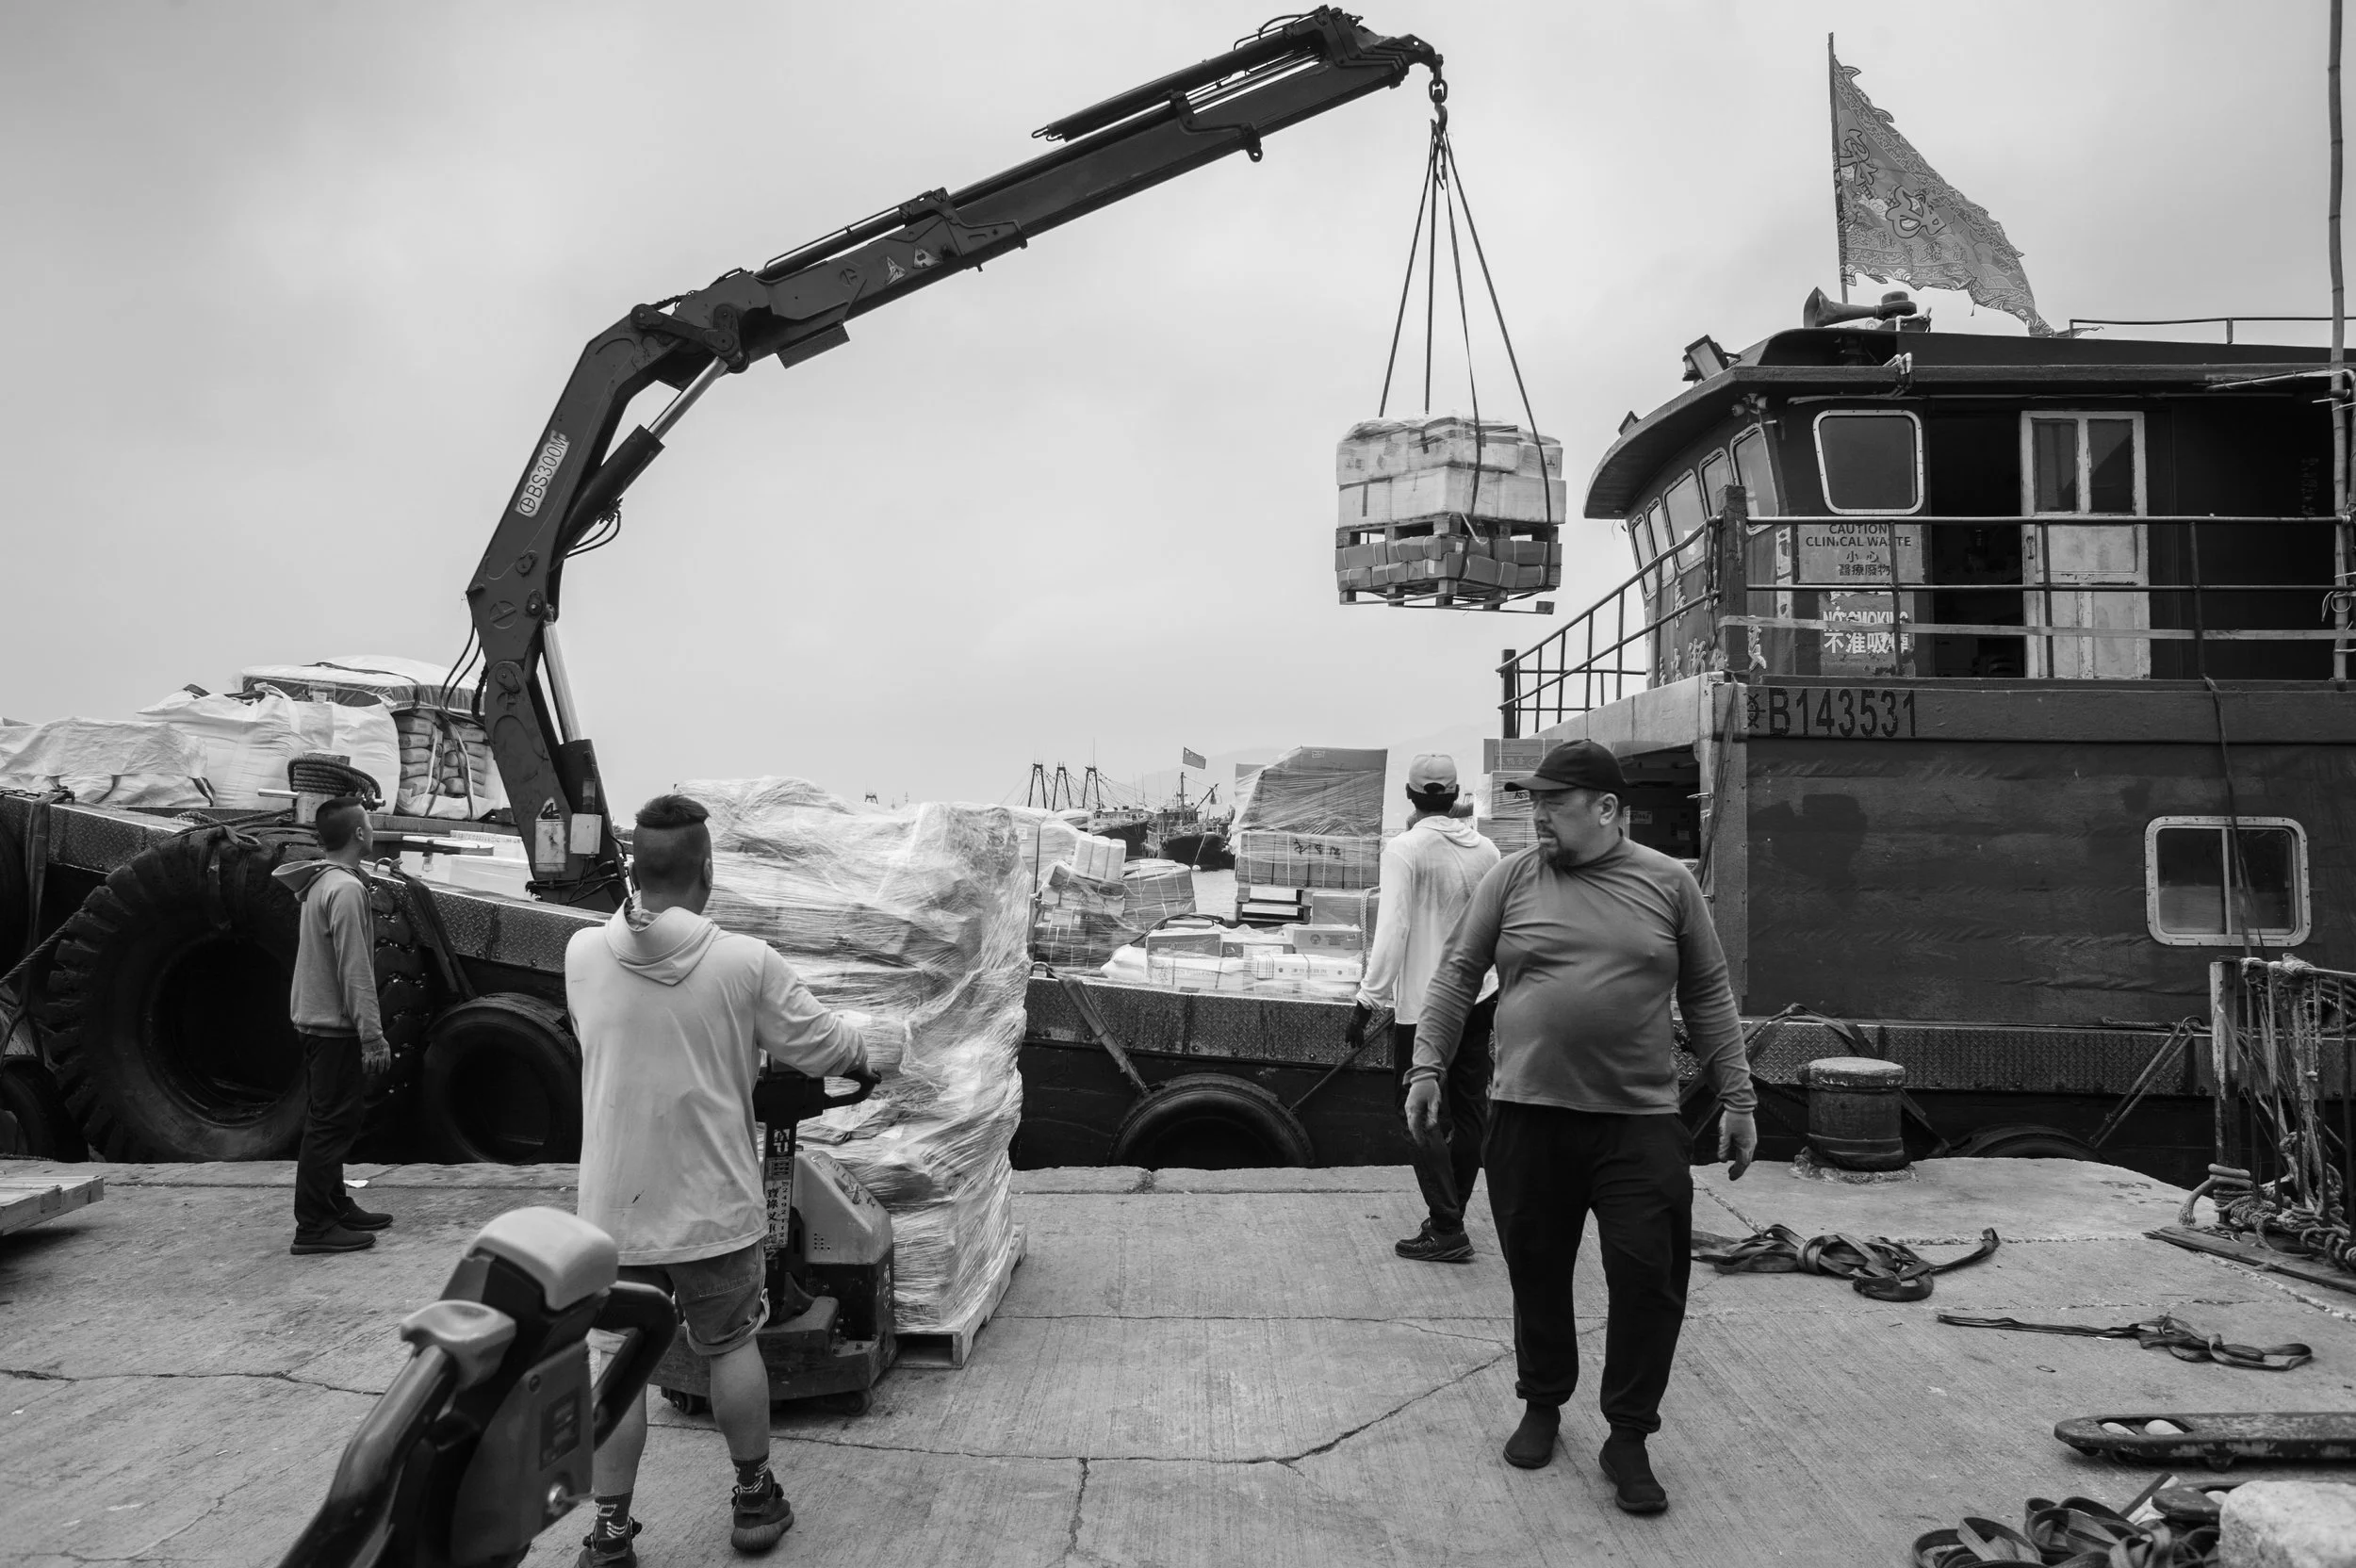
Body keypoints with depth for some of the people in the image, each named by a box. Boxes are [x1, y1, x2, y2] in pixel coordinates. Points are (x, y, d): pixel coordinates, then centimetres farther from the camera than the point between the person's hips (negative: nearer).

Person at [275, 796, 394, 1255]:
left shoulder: (319, 884, 12)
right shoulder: (346, 889, -18)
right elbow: (355, 971, -22)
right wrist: (373, 1035, -20)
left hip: (315, 1022, 10)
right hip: (336, 1026, -10)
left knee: (329, 1121, 17)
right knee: (331, 1123, -5)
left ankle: (336, 1208, 28)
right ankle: (313, 1227, -1)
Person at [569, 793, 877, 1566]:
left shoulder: (583, 955, -7)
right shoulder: (745, 962, -15)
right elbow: (823, 1047, -6)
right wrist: (864, 1051, 16)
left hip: (614, 1210, 1)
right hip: (713, 1205, -1)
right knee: (731, 1346, 18)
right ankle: (755, 1498, 32)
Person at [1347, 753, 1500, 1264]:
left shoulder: (1404, 850, -14)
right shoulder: (1485, 849, 3)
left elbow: (1392, 931, -19)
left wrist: (1367, 1002, -16)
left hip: (1423, 1002, -6)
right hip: (1480, 995, 6)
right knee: (1469, 1111, 15)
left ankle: (1446, 1231, 1)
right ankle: (1448, 1215, 26)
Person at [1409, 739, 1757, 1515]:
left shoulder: (1668, 883, 3)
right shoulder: (1512, 878, 3)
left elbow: (1708, 997, 8)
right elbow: (1457, 974, 5)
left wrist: (1737, 1099, 6)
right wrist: (1427, 1066, -3)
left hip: (1640, 1121, 0)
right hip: (1528, 1113, 1)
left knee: (1647, 1277, -1)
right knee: (1537, 1271, 10)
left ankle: (1628, 1438, 15)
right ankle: (1542, 1405, 32)